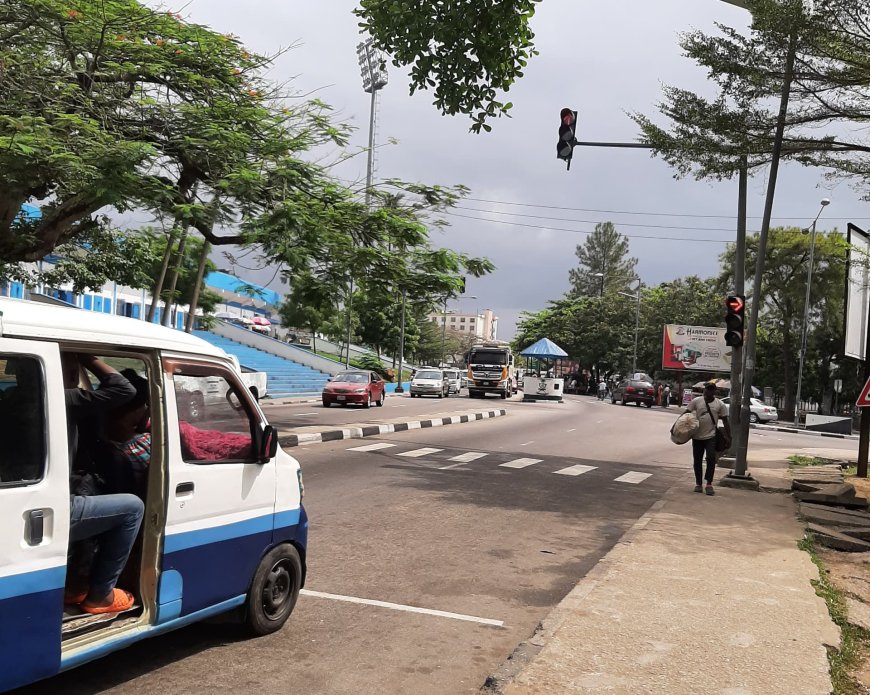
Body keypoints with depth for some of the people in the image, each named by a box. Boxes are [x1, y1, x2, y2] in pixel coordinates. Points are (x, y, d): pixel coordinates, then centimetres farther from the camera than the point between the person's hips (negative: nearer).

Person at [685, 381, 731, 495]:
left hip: (711, 436, -1)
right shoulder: (696, 401, 1)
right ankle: (698, 484, 21)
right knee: (697, 460, 8)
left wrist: (729, 437, 1)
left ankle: (709, 484, -9)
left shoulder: (720, 405, 1)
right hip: (697, 436, 1)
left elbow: (725, 421, 5)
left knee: (711, 458, -16)